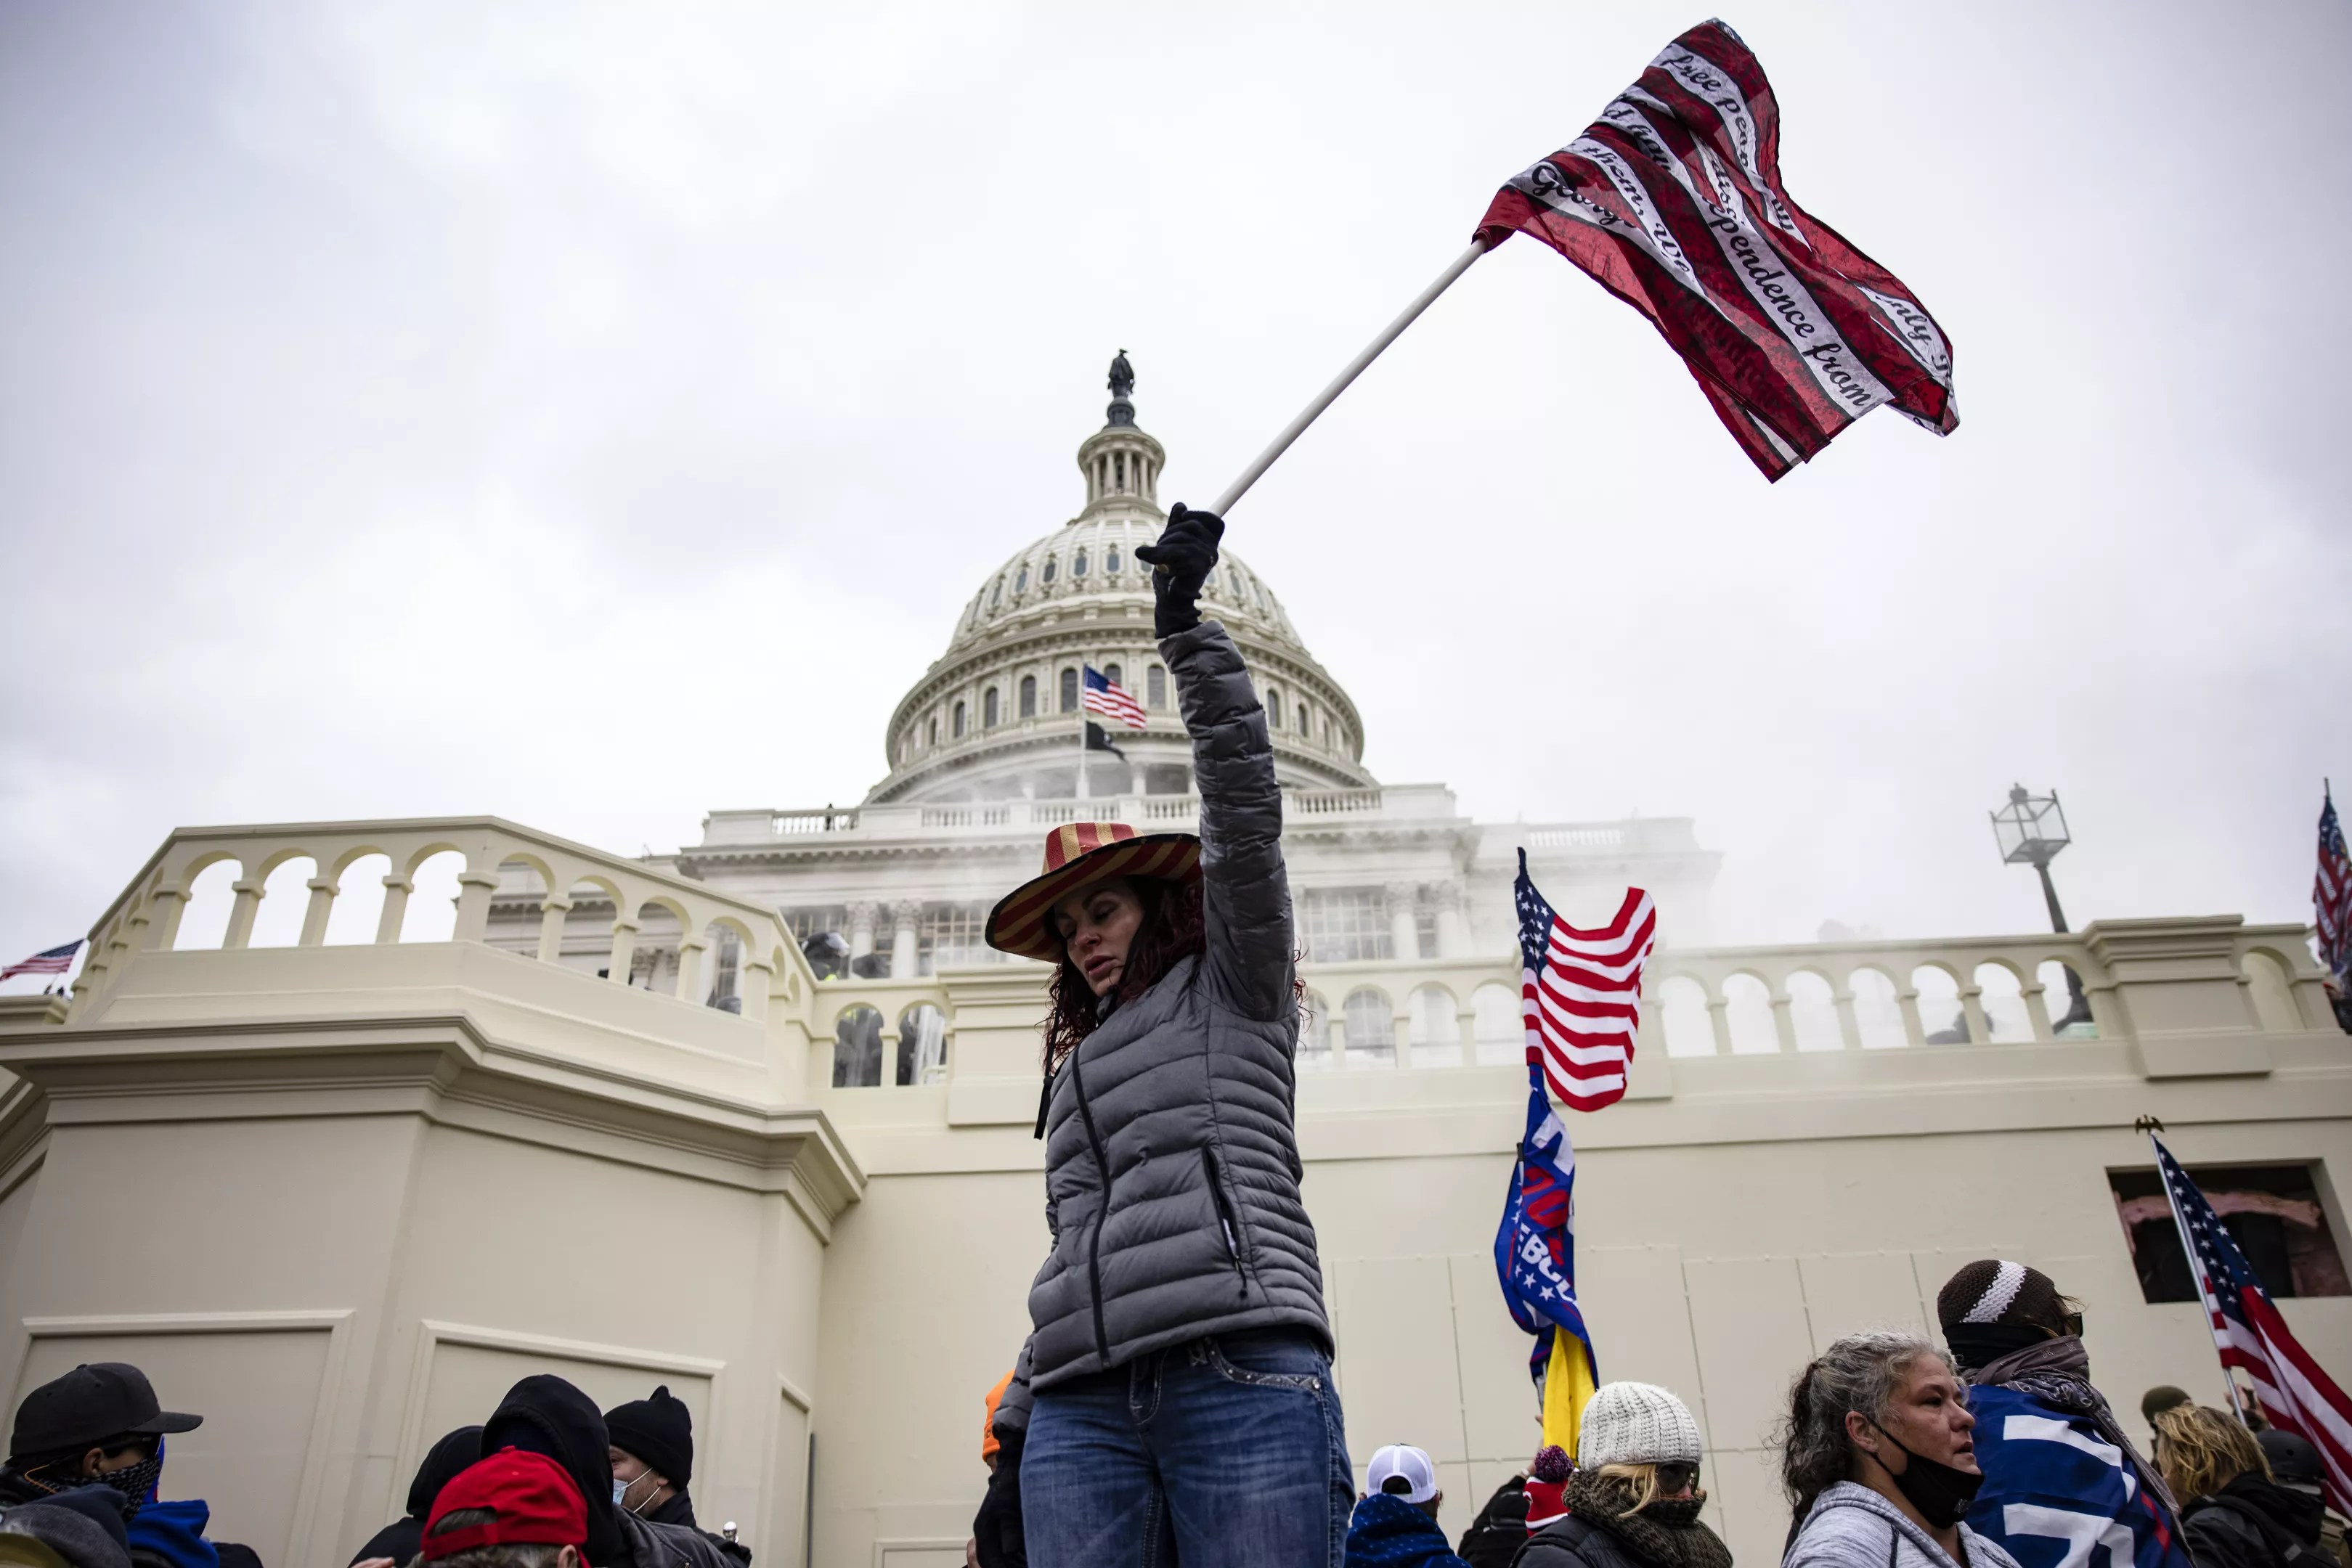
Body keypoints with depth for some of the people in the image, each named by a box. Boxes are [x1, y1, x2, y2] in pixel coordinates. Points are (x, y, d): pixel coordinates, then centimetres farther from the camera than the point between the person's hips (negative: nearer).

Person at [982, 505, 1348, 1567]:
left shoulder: (1232, 986, 15)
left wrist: (1189, 633, -2)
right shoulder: (1077, 1062, 32)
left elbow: (1243, 803, 2)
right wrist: (1044, 1384, 18)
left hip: (1240, 1374, -5)